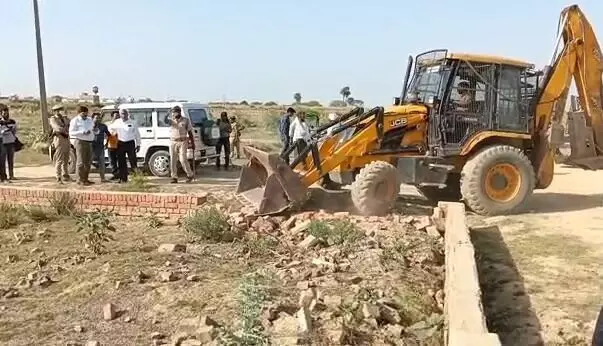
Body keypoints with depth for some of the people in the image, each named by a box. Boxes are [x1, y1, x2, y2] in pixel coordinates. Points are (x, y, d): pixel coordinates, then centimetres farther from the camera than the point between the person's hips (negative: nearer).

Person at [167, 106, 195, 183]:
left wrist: (192, 143, 1)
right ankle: (174, 177, 9)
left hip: (182, 142, -3)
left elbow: (190, 132, 5)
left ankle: (190, 175, 6)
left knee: (183, 159, -10)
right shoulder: (171, 121, 8)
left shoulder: (186, 120, 3)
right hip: (173, 142, 3)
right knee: (173, 160, 1)